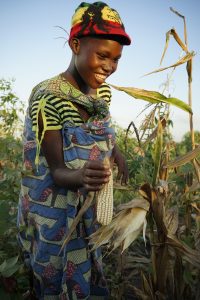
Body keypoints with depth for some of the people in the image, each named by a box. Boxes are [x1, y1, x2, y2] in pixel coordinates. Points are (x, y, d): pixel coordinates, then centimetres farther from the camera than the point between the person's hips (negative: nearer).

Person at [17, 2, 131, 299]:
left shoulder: (103, 92, -2)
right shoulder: (47, 97, -23)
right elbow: (57, 171, -21)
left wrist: (116, 153, -3)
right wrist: (80, 176, -42)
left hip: (92, 209, 6)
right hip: (57, 215, -6)